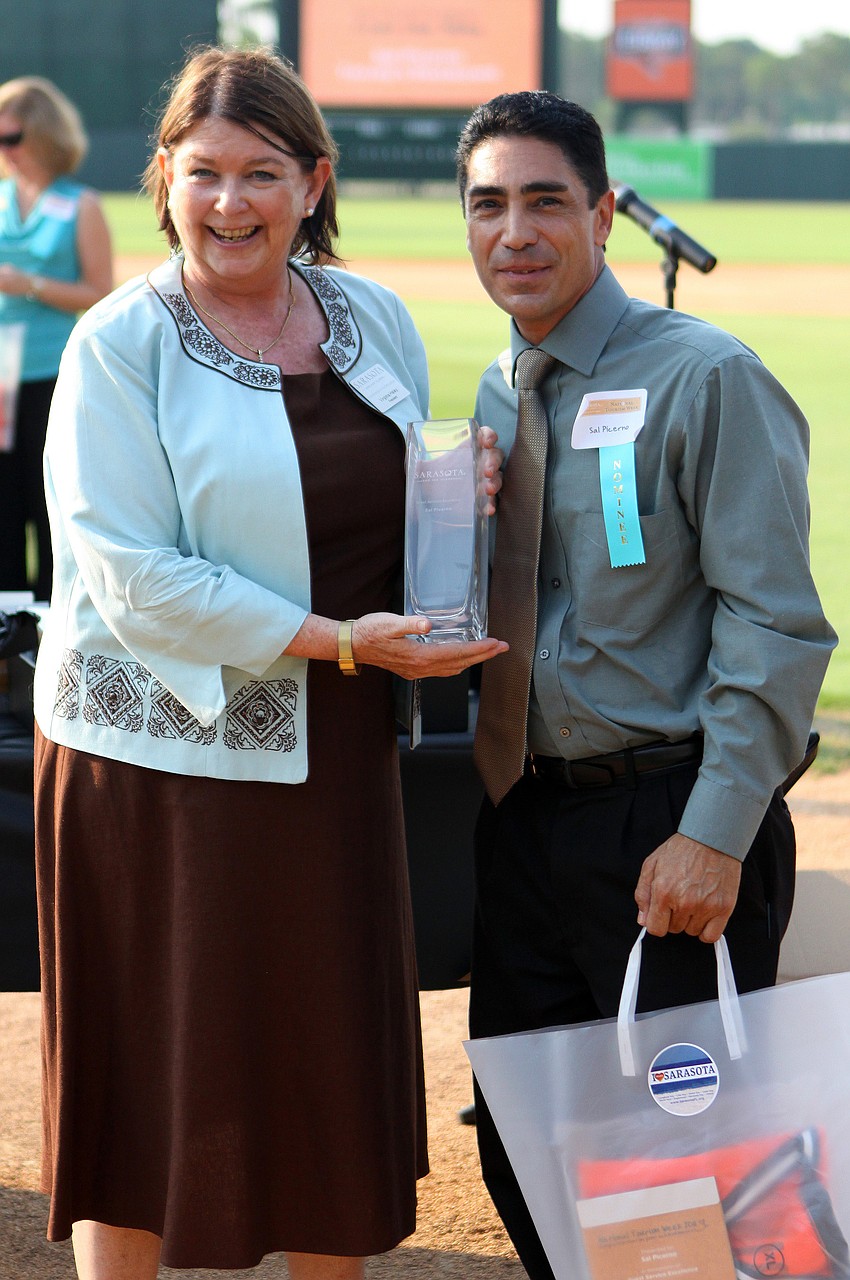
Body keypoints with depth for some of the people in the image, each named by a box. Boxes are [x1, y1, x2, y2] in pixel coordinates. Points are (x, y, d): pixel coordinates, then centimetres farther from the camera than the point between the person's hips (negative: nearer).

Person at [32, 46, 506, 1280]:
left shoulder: (374, 318, 8)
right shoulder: (122, 344, -8)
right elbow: (136, 580, -14)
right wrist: (339, 642, -19)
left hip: (332, 753, 5)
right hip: (162, 751, -5)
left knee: (335, 1059, 11)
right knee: (150, 1067, 3)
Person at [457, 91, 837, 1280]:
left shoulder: (706, 379, -10)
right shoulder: (496, 398, 11)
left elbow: (775, 625, -15)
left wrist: (715, 836, -20)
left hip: (668, 830, -7)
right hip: (524, 815, 7)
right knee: (521, 1148, 13)